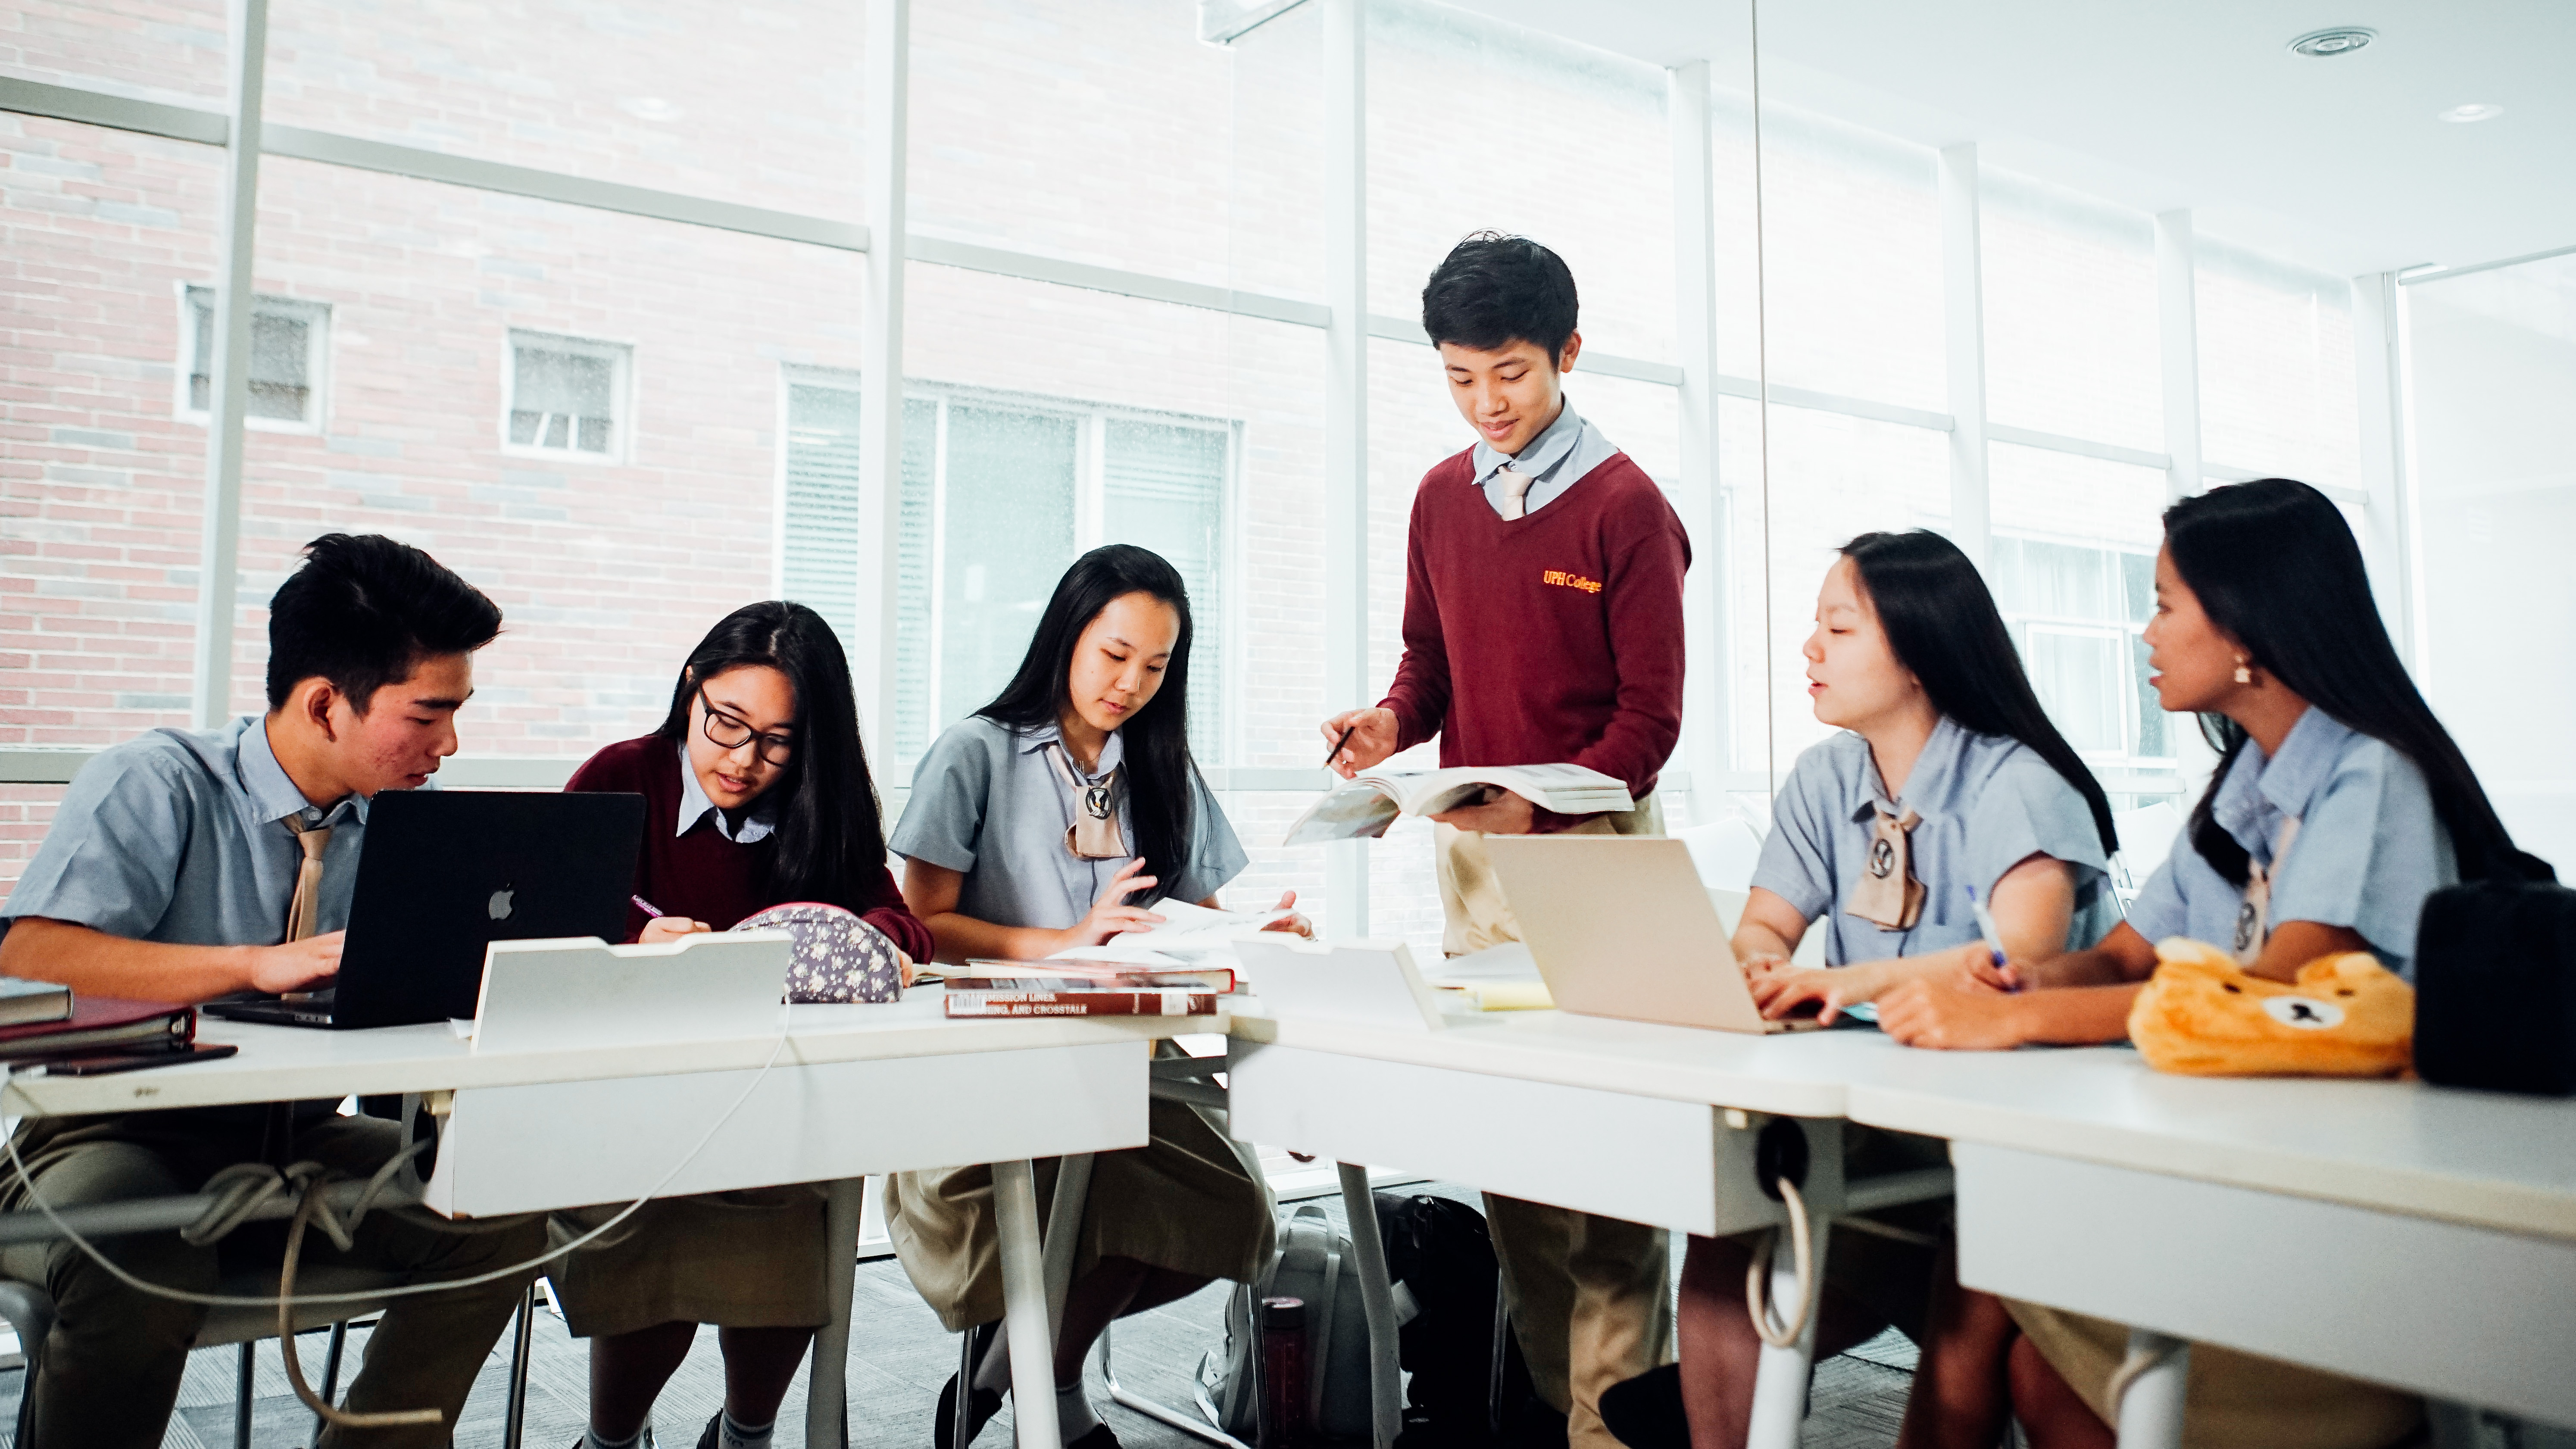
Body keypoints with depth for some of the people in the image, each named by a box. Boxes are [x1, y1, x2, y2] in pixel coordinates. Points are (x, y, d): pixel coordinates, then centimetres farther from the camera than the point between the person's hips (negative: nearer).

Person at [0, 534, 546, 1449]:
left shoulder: (404, 819, 3)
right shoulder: (157, 786, -12)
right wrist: (259, 964, -34)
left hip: (297, 1138, 5)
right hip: (126, 1135, -4)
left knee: (499, 1219, -17)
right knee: (143, 1267, -36)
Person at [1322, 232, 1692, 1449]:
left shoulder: (1625, 505, -6)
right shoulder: (1441, 497, 11)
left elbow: (1648, 718, -9)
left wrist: (1538, 806, -24)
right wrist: (1390, 722, -4)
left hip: (1592, 843, -5)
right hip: (1467, 846, 5)